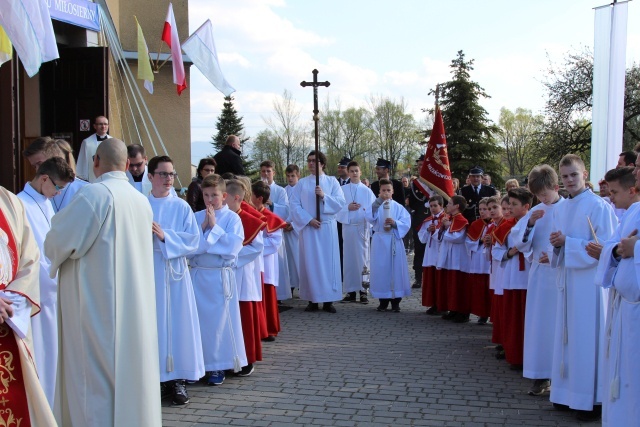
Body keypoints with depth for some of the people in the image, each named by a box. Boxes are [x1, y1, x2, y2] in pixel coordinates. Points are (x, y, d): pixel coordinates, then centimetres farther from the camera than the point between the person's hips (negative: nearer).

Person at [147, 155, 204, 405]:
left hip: (174, 273, 0)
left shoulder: (181, 207, 5)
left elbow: (193, 240, -4)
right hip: (147, 272, 0)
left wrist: (165, 236, -15)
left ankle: (176, 378, 10)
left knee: (177, 323, 1)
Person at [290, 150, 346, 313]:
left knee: (329, 262, 0)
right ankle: (312, 300, 6)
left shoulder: (332, 181, 7)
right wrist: (309, 220, -12)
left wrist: (324, 196, -16)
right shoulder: (302, 183, 7)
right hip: (308, 228, 0)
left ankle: (328, 300, 5)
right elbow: (295, 205, -1)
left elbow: (341, 202, -2)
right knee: (310, 262, 0)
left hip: (328, 227, 0)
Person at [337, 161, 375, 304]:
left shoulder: (367, 191, 6)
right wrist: (347, 208, -11)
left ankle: (363, 291, 2)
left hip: (363, 227, -1)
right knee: (349, 258, 3)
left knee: (362, 258, -2)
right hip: (347, 226, 1)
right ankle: (350, 291, 8)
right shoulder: (342, 189, 7)